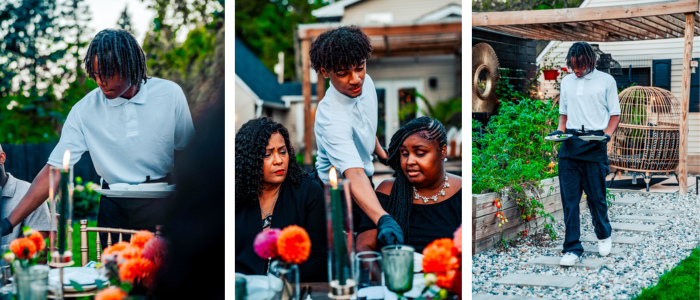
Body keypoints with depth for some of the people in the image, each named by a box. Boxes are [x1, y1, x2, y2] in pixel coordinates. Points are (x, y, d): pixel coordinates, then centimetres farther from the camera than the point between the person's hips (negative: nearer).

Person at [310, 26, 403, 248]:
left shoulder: (365, 82, -14)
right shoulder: (331, 119, -40)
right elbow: (354, 175, -51)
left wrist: (381, 153, 22)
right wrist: (383, 219, -65)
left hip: (366, 169, 8)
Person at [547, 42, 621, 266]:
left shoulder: (606, 81, 4)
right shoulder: (566, 81, 15)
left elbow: (615, 114, 6)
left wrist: (607, 134, -11)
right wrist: (559, 131, 3)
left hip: (594, 144, -3)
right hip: (570, 144, 3)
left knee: (596, 195, 3)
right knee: (569, 197, -2)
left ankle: (604, 235, 31)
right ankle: (572, 249, 3)